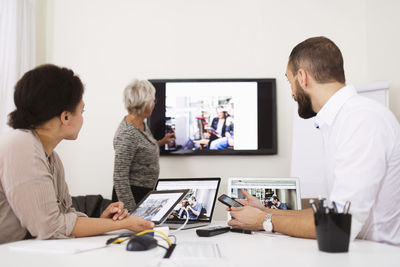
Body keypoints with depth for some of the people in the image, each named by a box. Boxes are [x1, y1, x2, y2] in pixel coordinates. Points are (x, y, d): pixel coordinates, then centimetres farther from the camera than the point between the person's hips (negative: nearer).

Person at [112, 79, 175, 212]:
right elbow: (120, 177, -23)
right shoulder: (126, 135, -24)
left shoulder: (141, 124, 4)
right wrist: (131, 211, -21)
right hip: (131, 195, -9)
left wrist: (161, 142, 24)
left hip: (146, 193, 9)